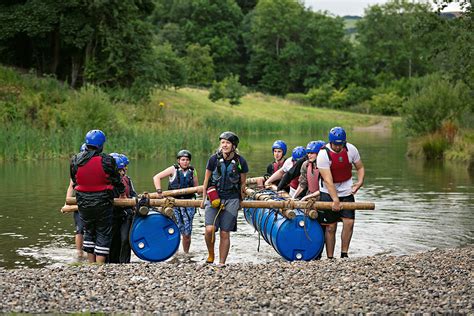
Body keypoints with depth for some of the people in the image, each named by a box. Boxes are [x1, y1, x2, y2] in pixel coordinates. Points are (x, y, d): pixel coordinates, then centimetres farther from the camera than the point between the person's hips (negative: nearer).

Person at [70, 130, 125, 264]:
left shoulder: (75, 160, -1)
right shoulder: (107, 160, -13)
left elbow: (74, 182, 9)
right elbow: (117, 180, 0)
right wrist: (122, 192, 19)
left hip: (83, 203, 4)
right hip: (103, 203, -4)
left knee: (89, 232, 19)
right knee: (103, 234, 6)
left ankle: (91, 263, 21)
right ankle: (99, 265, 2)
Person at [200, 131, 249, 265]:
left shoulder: (240, 162, -4)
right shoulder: (214, 159, -5)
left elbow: (243, 183, 9)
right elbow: (206, 180, 8)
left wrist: (240, 201, 16)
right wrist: (204, 198, 15)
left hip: (231, 199, 0)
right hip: (213, 197, 0)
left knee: (225, 233, -1)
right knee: (210, 229, -17)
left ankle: (221, 263, 9)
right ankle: (211, 255, 8)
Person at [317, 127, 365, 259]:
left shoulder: (351, 149, -8)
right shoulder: (323, 155, -20)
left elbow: (360, 168, 7)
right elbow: (328, 181, -24)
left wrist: (360, 181, -14)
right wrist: (335, 200, -30)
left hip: (346, 190, 3)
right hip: (328, 193, -3)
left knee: (349, 222, -10)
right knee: (331, 226, -3)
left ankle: (344, 254, 2)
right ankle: (330, 258, 5)